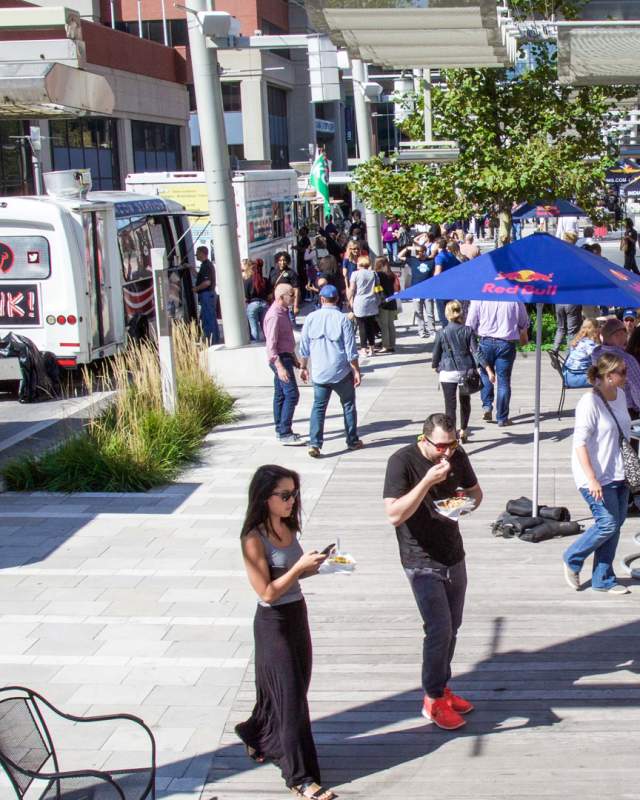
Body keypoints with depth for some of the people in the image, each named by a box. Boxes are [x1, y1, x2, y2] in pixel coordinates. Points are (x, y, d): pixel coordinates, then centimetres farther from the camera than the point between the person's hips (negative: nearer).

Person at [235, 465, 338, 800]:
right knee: (291, 697, -1)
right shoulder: (254, 540, -21)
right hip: (274, 622, -8)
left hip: (297, 614, 8)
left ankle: (257, 738, 43)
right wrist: (300, 566, -25)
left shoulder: (287, 527, 2)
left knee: (287, 689, 19)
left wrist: (314, 566, -4)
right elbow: (267, 592, -21)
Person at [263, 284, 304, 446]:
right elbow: (271, 345, -24)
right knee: (292, 394, -11)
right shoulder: (274, 315, -21)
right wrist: (280, 367, -28)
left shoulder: (283, 312, 11)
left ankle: (281, 430, 20)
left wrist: (293, 357, 24)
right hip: (280, 359, -10)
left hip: (285, 356, 10)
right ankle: (284, 434, -10)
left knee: (280, 395, 13)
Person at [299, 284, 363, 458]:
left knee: (318, 407, 7)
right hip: (341, 372, -2)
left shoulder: (311, 318, -1)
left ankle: (314, 444, -4)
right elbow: (351, 349, -9)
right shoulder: (343, 319, -9)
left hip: (319, 372, 2)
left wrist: (303, 367, 16)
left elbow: (304, 347, 5)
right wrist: (356, 371, -1)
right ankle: (352, 441, 21)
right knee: (348, 405, 14)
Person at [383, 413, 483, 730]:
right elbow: (394, 515, -26)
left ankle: (442, 687, 29)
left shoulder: (457, 457, -2)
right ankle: (432, 700, 6)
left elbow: (475, 491, 14)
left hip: (454, 555, 6)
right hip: (422, 561, -6)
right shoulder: (402, 461, -19)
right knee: (439, 629, -9)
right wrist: (428, 481, -32)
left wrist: (468, 502, -10)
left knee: (452, 626, 13)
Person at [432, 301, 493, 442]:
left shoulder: (442, 333, -5)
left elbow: (436, 355, 3)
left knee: (450, 405, -2)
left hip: (448, 373, -2)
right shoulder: (468, 331, -2)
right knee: (465, 402, 21)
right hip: (466, 372, 2)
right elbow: (476, 352, -8)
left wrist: (436, 367, 22)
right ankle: (463, 431, 35)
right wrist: (489, 370, -8)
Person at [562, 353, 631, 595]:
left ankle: (603, 579, 21)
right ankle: (572, 559, 15)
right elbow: (580, 443, -22)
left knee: (616, 523, 9)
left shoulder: (620, 395, 6)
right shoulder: (589, 402, -20)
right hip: (597, 477, -8)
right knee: (608, 524, -9)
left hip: (618, 473, 8)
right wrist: (592, 479, -27)